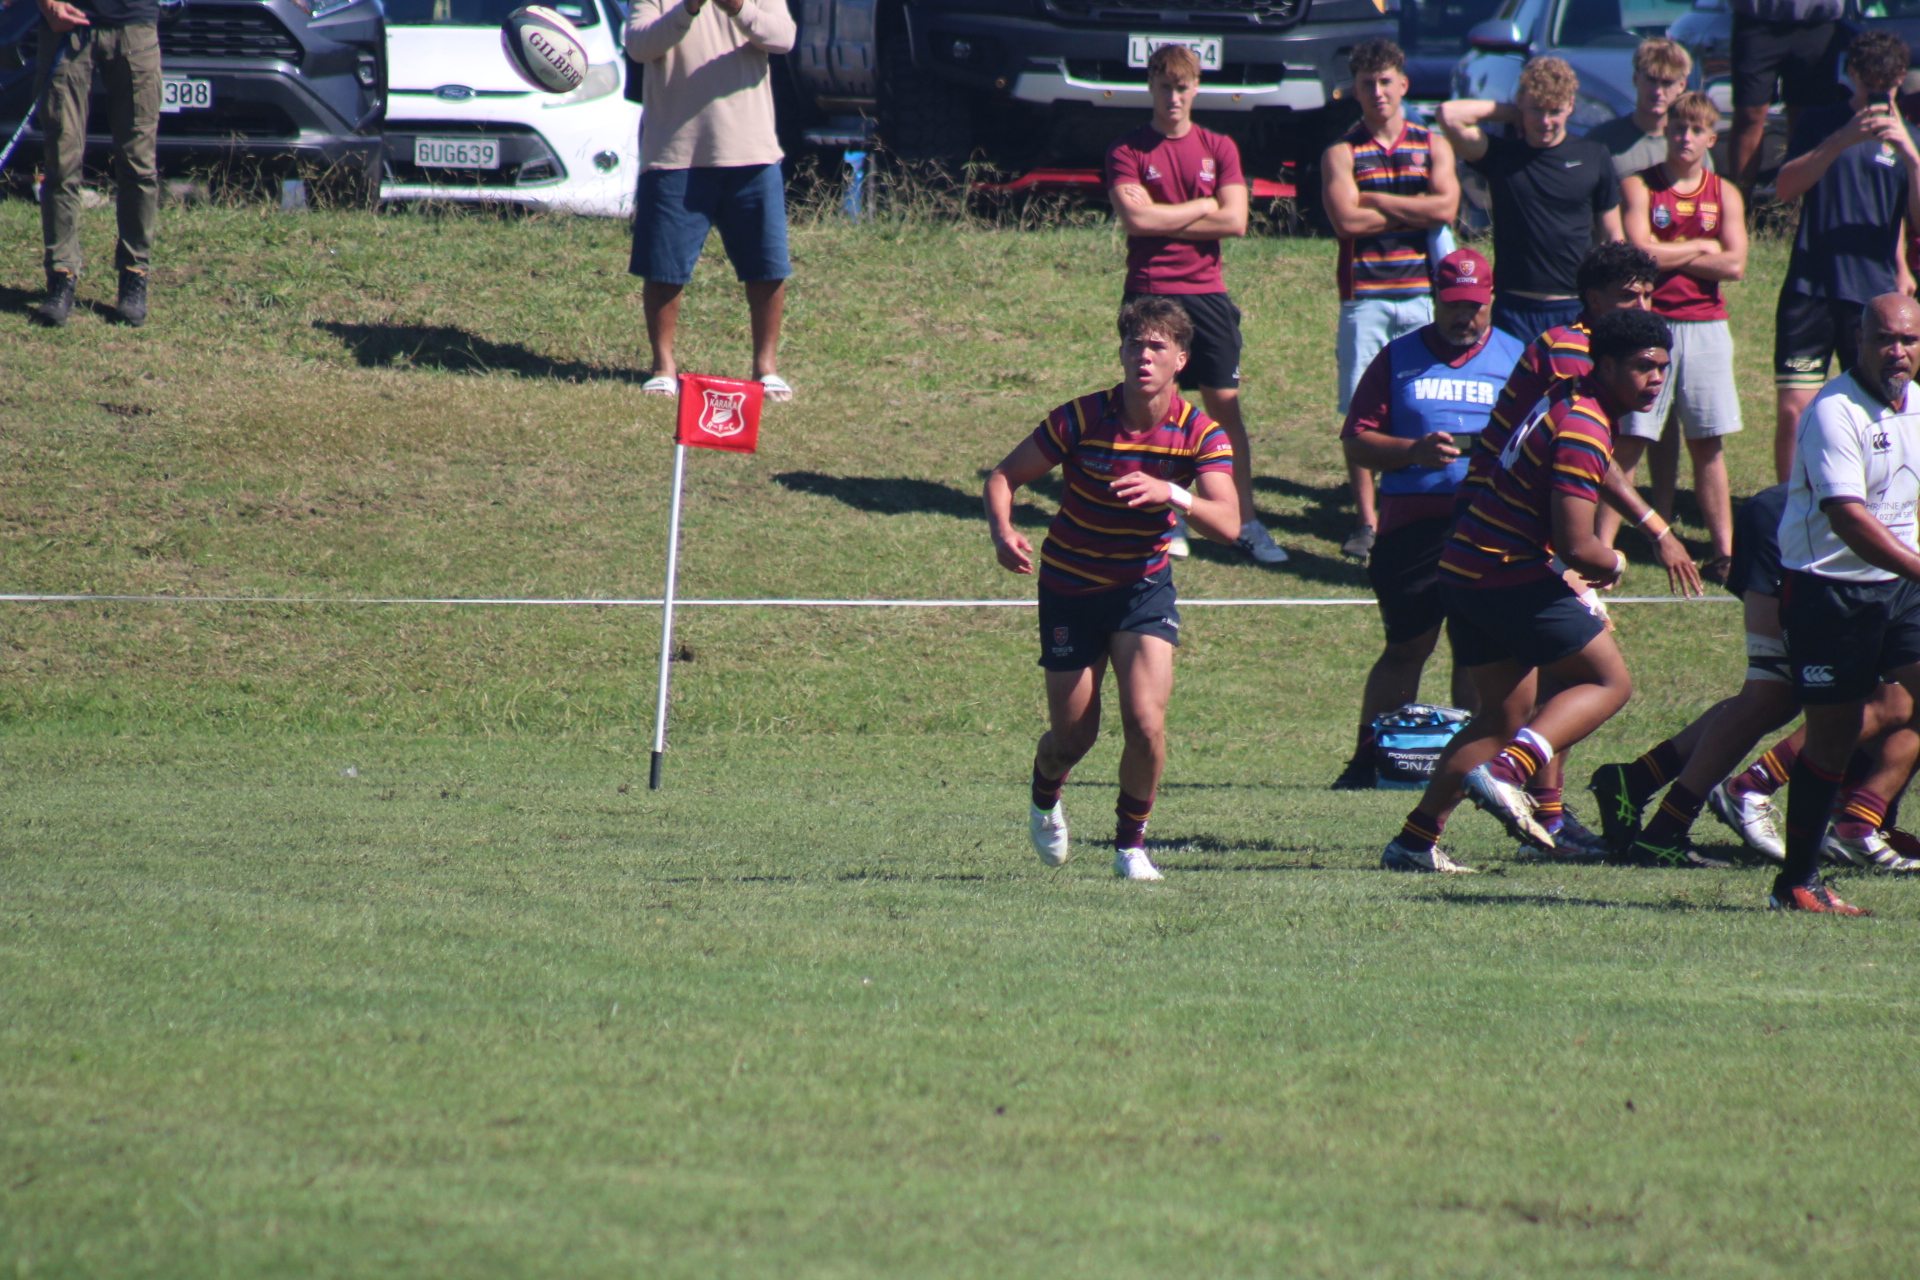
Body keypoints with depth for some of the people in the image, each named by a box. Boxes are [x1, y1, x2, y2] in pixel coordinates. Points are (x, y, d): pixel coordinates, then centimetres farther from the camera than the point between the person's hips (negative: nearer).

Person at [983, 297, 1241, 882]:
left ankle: (1131, 843, 7)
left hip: (1144, 587, 0)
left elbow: (1228, 522, -25)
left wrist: (1171, 494, -44)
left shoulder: (1201, 434, -13)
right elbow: (1003, 476, -8)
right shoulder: (1081, 418, -16)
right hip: (1070, 589, 0)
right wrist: (1003, 532, -29)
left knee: (1146, 723, -17)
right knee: (1073, 736, 6)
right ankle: (1044, 801, 42)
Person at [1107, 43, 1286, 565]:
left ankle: (1245, 522, 2)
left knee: (1225, 403, 0)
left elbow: (1235, 222, -4)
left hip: (1205, 293, 1)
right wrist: (1201, 208, -5)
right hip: (1149, 293, -1)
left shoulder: (1219, 149, 7)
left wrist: (1162, 219, -7)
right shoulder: (1128, 151, 1)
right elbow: (1134, 218, -13)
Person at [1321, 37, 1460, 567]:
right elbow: (1346, 220, -10)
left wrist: (1378, 200, -6)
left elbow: (1446, 207, -7)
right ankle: (1367, 521, 4)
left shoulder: (1432, 146, 10)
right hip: (1364, 297, -1)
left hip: (1423, 294, 1)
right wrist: (1414, 210, -5)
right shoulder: (1342, 152, 5)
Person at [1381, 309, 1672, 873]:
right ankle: (1507, 771, -17)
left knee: (1504, 715, 16)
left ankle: (1414, 841, 13)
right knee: (1609, 682, -1)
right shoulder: (1585, 429, -19)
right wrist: (1614, 564, -1)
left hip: (1465, 568, 9)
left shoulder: (1567, 399, 13)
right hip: (1511, 577, -9)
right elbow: (1576, 545, -23)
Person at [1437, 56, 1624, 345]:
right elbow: (1450, 115, -11)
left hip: (1576, 308, 0)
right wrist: (1511, 113, -1)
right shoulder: (1501, 155, 4)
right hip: (1516, 308, 0)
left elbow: (1612, 237, 11)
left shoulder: (1594, 157, 6)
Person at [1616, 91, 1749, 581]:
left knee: (1708, 445, 6)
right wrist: (1699, 248, -2)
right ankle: (1602, 545, -6)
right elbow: (1638, 252, -11)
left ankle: (1723, 550, 8)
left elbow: (1735, 265, -2)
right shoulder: (1639, 187, 2)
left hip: (1706, 325, 2)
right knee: (1629, 441, -6)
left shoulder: (1724, 195, 9)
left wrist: (1668, 255, -6)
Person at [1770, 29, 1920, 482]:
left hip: (1874, 295, 1)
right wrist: (1842, 141, -17)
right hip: (1811, 288, -1)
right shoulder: (1821, 122, 9)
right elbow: (1786, 187, -6)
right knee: (1793, 410, -7)